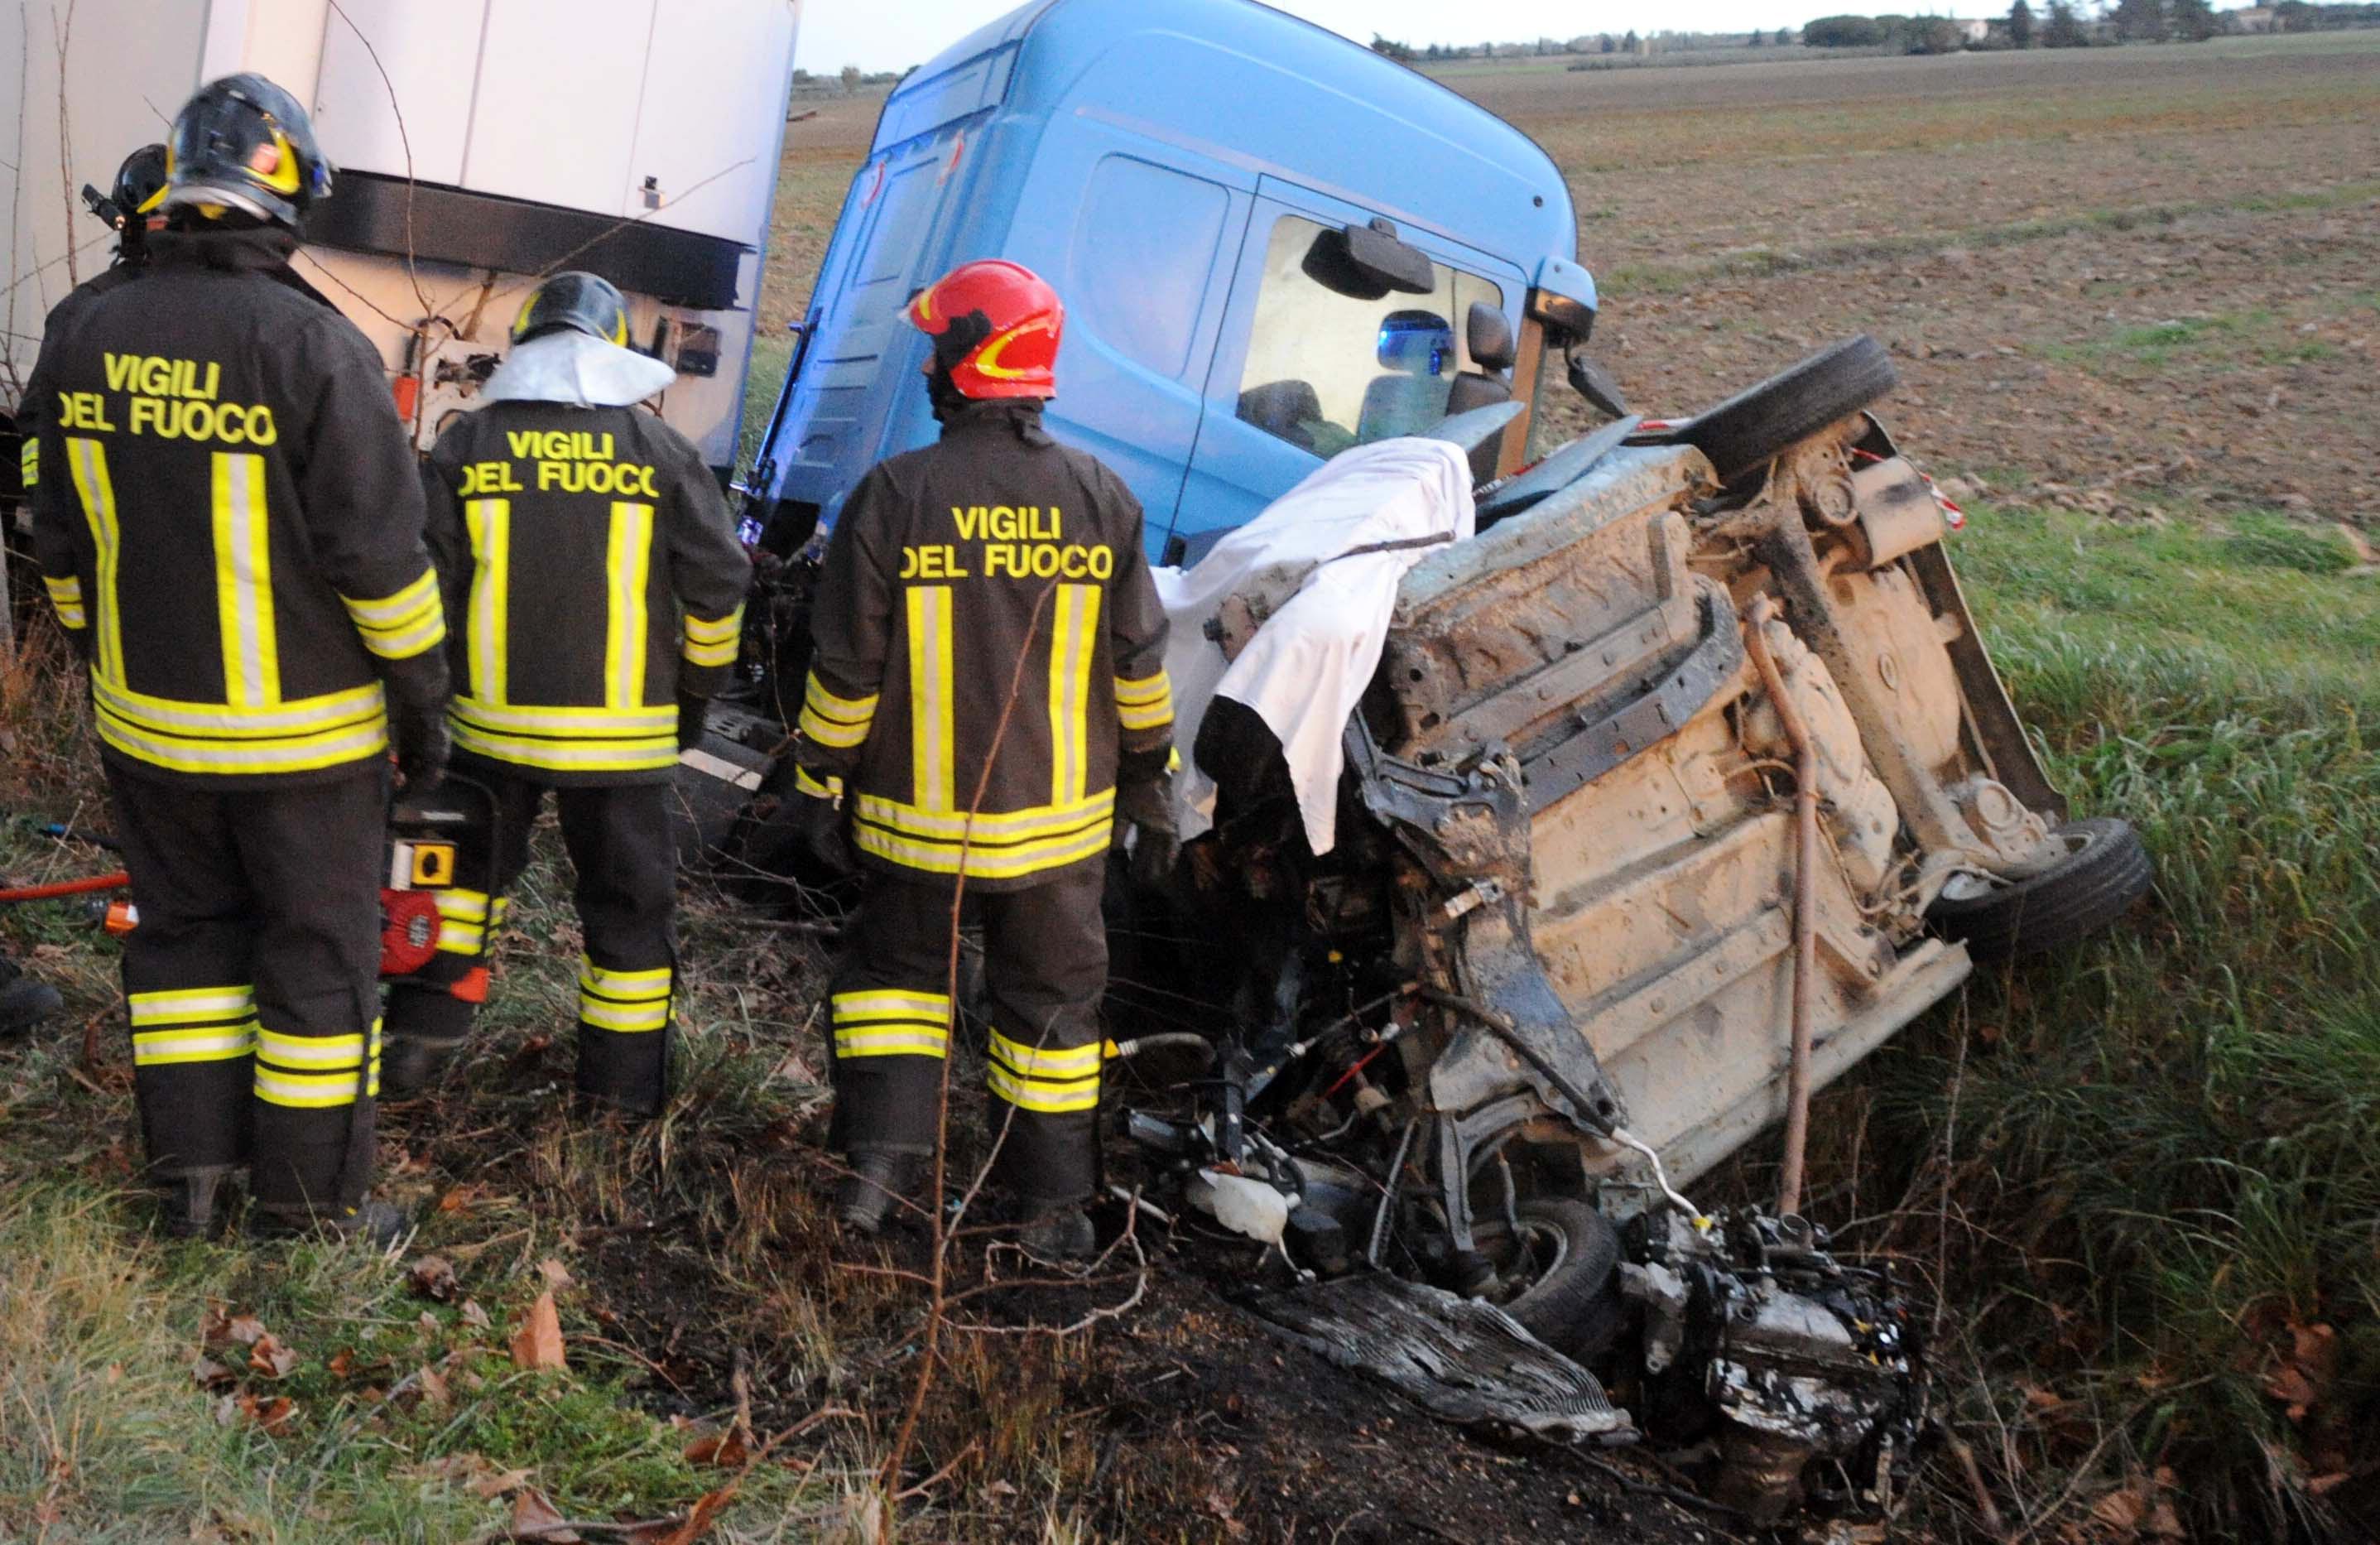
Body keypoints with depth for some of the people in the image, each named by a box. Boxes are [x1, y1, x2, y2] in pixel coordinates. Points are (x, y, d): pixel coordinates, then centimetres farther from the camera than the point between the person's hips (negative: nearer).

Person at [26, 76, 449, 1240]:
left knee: (184, 934, 18)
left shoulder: (83, 341, 0)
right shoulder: (312, 347, -19)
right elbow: (381, 552, -17)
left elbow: (64, 542, 8)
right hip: (304, 731, -5)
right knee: (317, 956, 7)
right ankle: (309, 1210, 17)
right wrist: (422, 700, -6)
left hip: (146, 718, 5)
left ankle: (189, 1181, 24)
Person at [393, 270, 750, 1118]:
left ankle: (423, 1031, 26)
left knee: (470, 864, 23)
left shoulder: (466, 446, -1)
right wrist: (697, 689, 14)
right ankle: (625, 1073, 18)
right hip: (623, 730, -1)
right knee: (626, 894, 11)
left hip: (493, 721, 2)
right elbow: (718, 588, -1)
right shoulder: (664, 452, -4)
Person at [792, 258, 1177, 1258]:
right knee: (1050, 1003, 13)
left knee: (897, 970, 20)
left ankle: (880, 1157, 10)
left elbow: (847, 670, -8)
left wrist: (822, 781, 5)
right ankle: (1049, 1206, 21)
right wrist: (1149, 776, 13)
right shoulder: (1101, 498, -5)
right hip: (1061, 818, 2)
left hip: (920, 815, -1)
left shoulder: (894, 497, -12)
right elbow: (1139, 666, 1)